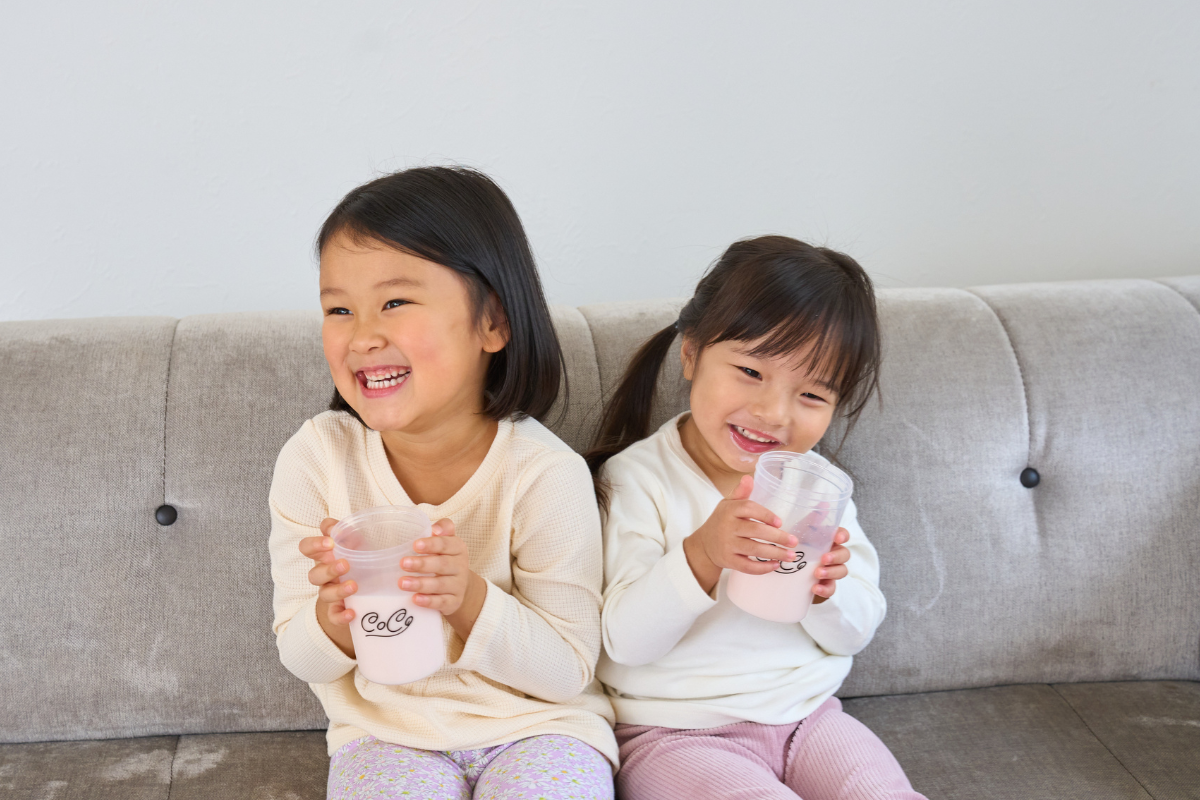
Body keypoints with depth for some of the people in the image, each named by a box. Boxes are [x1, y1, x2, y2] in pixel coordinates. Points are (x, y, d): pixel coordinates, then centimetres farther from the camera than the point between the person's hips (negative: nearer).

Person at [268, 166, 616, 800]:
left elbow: (568, 672, -11)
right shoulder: (315, 458, -10)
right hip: (386, 728, 1)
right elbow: (298, 657, -2)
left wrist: (470, 599, -28)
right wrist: (334, 620, -26)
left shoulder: (545, 474, -16)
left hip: (535, 724, -1)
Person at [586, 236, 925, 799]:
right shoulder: (637, 478, -10)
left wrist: (829, 591, -17)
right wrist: (701, 557, -34)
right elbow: (625, 640, -17)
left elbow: (855, 635, 7)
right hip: (676, 732, -4)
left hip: (805, 714, 4)